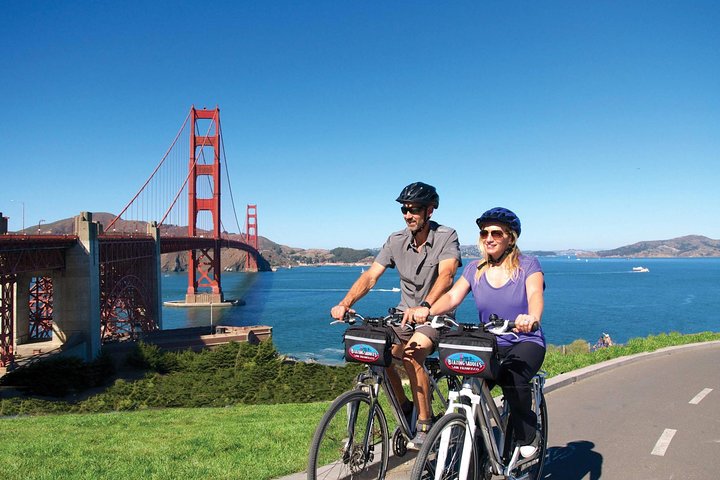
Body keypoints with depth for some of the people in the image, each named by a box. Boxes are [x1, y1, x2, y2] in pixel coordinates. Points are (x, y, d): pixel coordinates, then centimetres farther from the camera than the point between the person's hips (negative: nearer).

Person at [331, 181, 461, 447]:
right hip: (405, 314, 5)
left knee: (411, 355, -30)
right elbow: (370, 275, -9)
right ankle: (405, 408, 10)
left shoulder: (446, 236, -13)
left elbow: (446, 274, -30)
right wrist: (345, 302, -27)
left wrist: (424, 307, -48)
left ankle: (425, 425, -12)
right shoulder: (396, 240, -1)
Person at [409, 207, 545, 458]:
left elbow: (535, 295, -25)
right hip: (489, 344, 3)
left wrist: (532, 318, -50)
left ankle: (527, 438, -5)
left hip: (526, 342, -3)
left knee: (512, 378, -33)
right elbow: (452, 296, -11)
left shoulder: (528, 265, -6)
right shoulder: (475, 269, 4)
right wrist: (427, 310, -33)